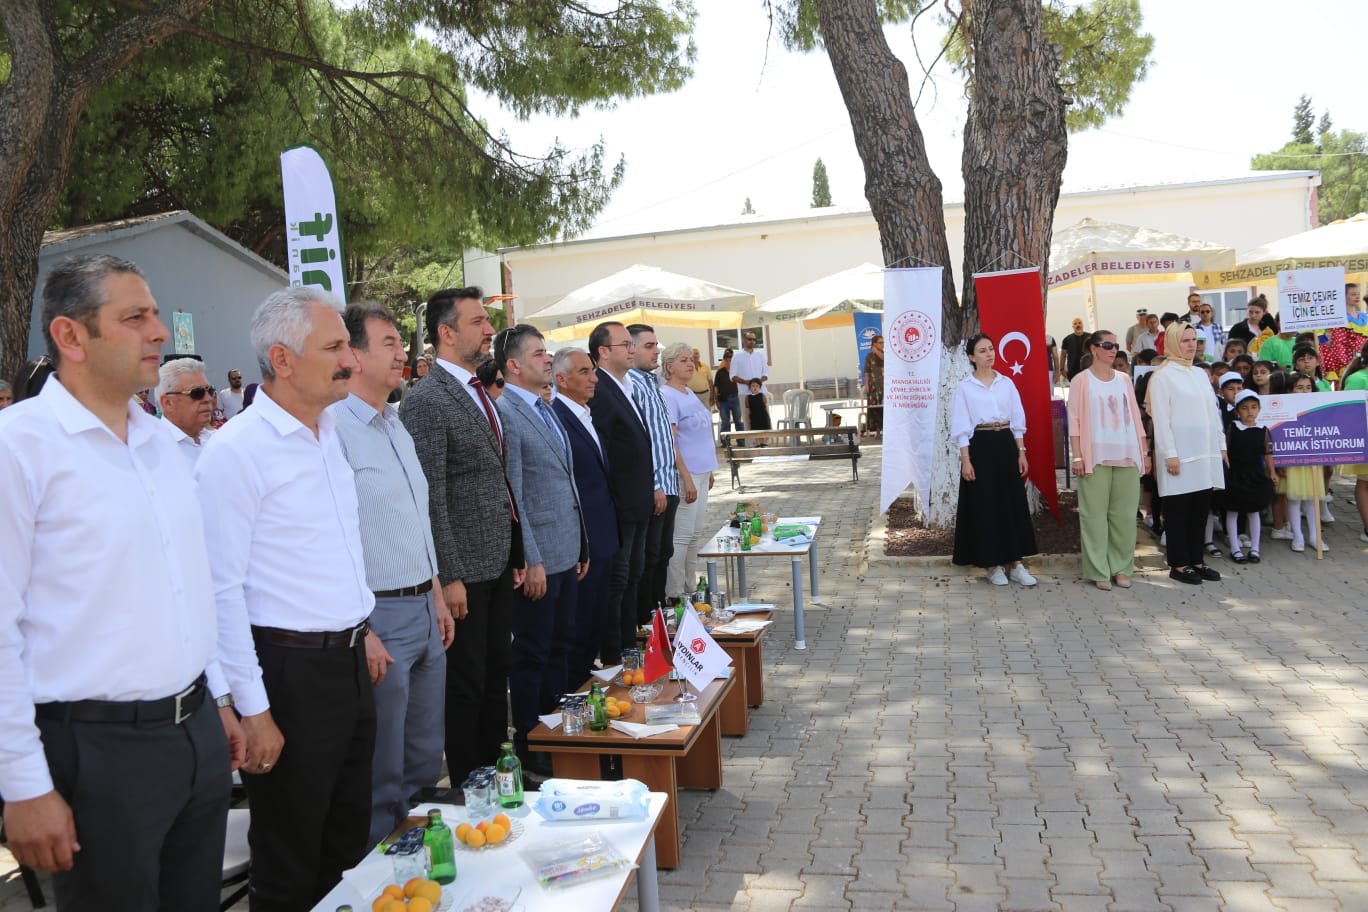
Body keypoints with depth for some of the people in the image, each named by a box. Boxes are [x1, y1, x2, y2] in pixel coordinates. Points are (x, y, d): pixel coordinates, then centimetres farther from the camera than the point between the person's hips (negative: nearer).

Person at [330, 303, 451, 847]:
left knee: (425, 762, 19)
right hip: (378, 618, -8)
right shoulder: (334, 427, -15)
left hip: (425, 611, 9)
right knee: (381, 776, 5)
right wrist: (360, 633, -20)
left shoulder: (397, 424, 13)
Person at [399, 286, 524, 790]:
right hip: (465, 570, -8)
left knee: (496, 676, 17)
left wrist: (515, 555, 15)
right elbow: (429, 497, -18)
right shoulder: (425, 401, -15)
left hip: (498, 564, 9)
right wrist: (448, 577, -19)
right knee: (466, 686, 4)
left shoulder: (480, 394, 13)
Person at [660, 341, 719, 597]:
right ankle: (674, 595, 3)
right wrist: (685, 476, -22)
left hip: (699, 472, 10)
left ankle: (690, 588, 25)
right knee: (681, 536, -6)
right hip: (684, 474, -10)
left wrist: (708, 470, 21)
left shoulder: (688, 392, 15)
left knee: (696, 533, 15)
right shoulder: (667, 396, -14)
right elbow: (669, 440, -19)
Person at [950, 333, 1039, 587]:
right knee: (984, 506, 0)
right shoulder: (964, 388, 0)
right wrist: (965, 460, -11)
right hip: (980, 446, -3)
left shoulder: (1006, 383, 9)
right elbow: (962, 427, -4)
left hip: (1006, 444, 3)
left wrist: (1021, 453, 4)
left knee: (1013, 503, 3)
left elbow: (1017, 421, 10)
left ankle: (1016, 564, 10)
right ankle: (992, 565, 12)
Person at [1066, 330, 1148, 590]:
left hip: (1127, 455, 4)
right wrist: (1077, 457, -10)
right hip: (1096, 457, -4)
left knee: (1124, 513, 4)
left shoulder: (1124, 379, 13)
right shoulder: (1082, 380, 0)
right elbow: (1074, 421, -3)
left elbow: (1135, 417, 15)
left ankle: (1121, 567, 14)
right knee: (1095, 514, -3)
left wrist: (1145, 452, 11)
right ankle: (1098, 571, 3)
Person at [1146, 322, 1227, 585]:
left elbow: (1213, 412, 18)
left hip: (1205, 453, 7)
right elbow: (1161, 418, -11)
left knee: (1201, 509, 9)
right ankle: (1178, 565, 7)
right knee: (1178, 511, -1)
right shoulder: (1163, 376, -6)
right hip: (1180, 455, -7)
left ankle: (1196, 560, 19)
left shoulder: (1200, 374, 15)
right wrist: (1170, 454, -16)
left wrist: (1221, 445, 14)